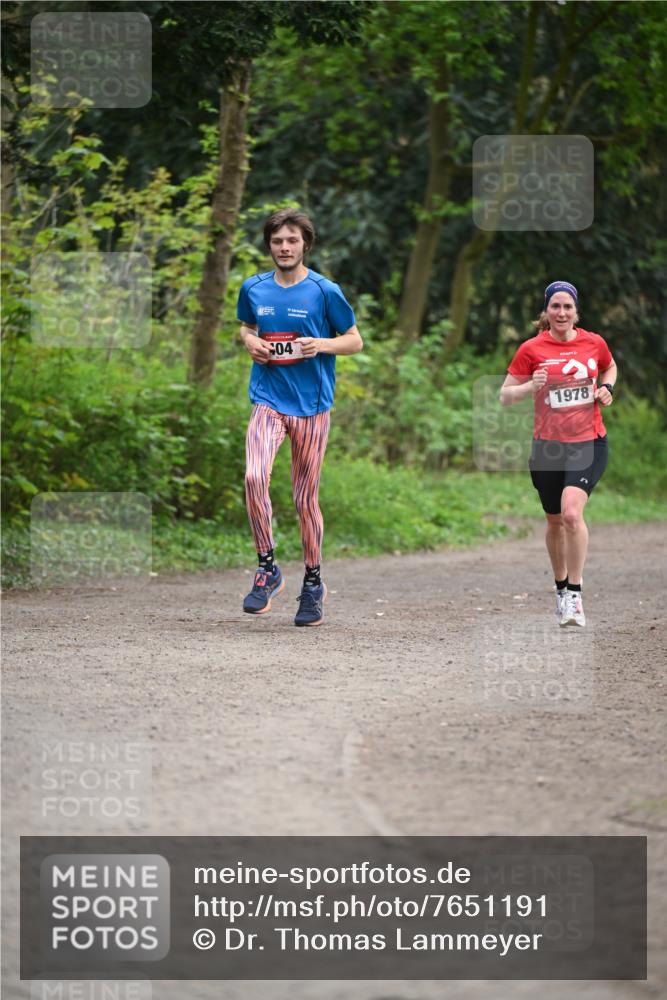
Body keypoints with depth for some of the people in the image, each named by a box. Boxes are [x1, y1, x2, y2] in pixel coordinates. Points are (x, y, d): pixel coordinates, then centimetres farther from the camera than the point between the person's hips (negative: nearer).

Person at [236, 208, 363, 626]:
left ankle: (313, 582, 22)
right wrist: (249, 341, 2)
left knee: (306, 498, 4)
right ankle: (268, 569, -8)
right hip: (268, 400, 2)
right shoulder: (254, 288, 6)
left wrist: (321, 344, -15)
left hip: (312, 404, -2)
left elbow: (355, 341, 4)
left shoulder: (325, 291, -4)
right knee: (254, 477, -22)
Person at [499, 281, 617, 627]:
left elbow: (610, 368, 24)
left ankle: (575, 595, -14)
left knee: (572, 512, -21)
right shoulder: (531, 349, -5)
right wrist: (531, 386, -21)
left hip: (589, 443, -1)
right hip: (548, 446, 1)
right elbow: (505, 396, -2)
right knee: (555, 521, 13)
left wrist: (606, 388, 3)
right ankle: (561, 588, 36)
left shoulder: (594, 343, 1)